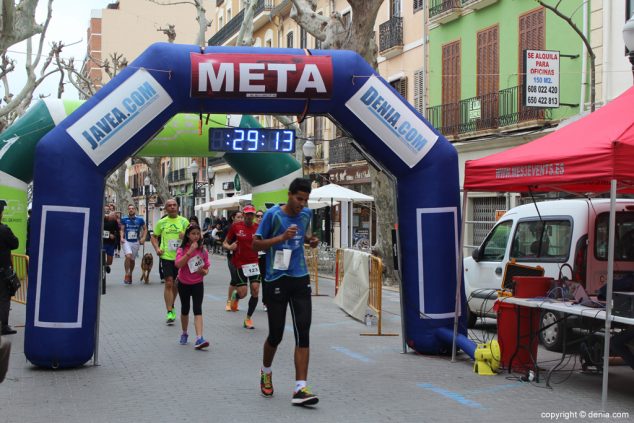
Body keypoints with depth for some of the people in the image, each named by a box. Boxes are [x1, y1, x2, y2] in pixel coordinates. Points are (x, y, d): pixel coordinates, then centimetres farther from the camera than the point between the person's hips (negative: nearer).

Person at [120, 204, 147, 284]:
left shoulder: (140, 219, 1)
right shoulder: (124, 219, 1)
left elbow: (145, 229, 11)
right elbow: (122, 230, 8)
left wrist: (143, 238, -2)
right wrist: (122, 237, -9)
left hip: (136, 242, 2)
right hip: (126, 241, -2)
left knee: (132, 259, 10)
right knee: (128, 256, -23)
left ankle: (130, 274, 30)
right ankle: (126, 274, -12)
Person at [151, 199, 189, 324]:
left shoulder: (184, 221, 3)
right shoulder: (161, 222, 5)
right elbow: (154, 236, 16)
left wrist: (185, 236, -17)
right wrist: (157, 248, -1)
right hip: (166, 256, -1)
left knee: (176, 284, 13)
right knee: (168, 283, -9)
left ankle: (171, 306, 34)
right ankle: (169, 312, -7)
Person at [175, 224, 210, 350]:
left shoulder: (203, 250, -1)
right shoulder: (182, 249, -7)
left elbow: (206, 268, 6)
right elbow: (178, 264, -25)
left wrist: (204, 271, -17)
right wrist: (190, 251, -31)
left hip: (197, 284, 0)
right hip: (183, 284, 0)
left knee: (198, 310, -13)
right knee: (185, 310, 14)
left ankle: (199, 339, -22)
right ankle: (184, 334, 36)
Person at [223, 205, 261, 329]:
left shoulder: (258, 228, 2)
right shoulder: (236, 226, -2)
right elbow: (225, 243, 6)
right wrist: (229, 247, -16)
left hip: (254, 262, 2)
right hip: (239, 263, -2)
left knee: (255, 290, -9)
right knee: (243, 293, -6)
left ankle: (248, 318, 8)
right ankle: (235, 296, 34)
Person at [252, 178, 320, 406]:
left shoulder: (306, 214, 6)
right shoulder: (273, 214, -9)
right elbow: (256, 244, -8)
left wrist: (311, 239, 3)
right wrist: (282, 237, -21)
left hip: (300, 279, 4)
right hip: (276, 280, -4)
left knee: (303, 332, -7)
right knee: (276, 334, 5)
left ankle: (300, 388, -8)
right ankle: (266, 372, 36)